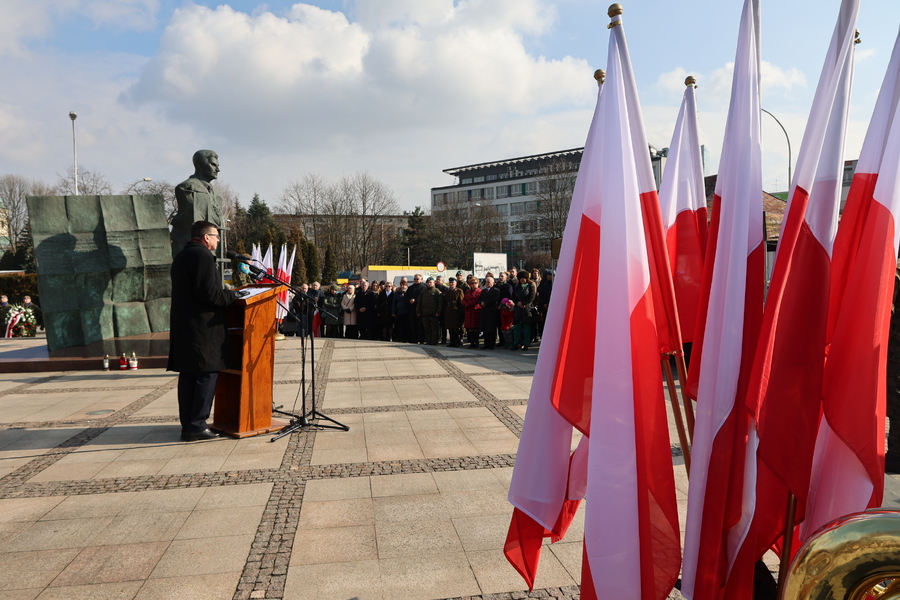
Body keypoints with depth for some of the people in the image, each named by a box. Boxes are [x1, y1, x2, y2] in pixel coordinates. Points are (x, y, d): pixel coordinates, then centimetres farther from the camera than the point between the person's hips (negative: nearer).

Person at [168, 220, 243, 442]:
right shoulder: (202, 256, -12)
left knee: (187, 376, 11)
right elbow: (208, 293, -21)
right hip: (203, 328, -10)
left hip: (182, 327, 10)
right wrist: (232, 295, -7)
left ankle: (187, 424, 17)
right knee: (207, 374, -4)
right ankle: (196, 426, -2)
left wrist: (226, 293, 19)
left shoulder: (181, 256, 19)